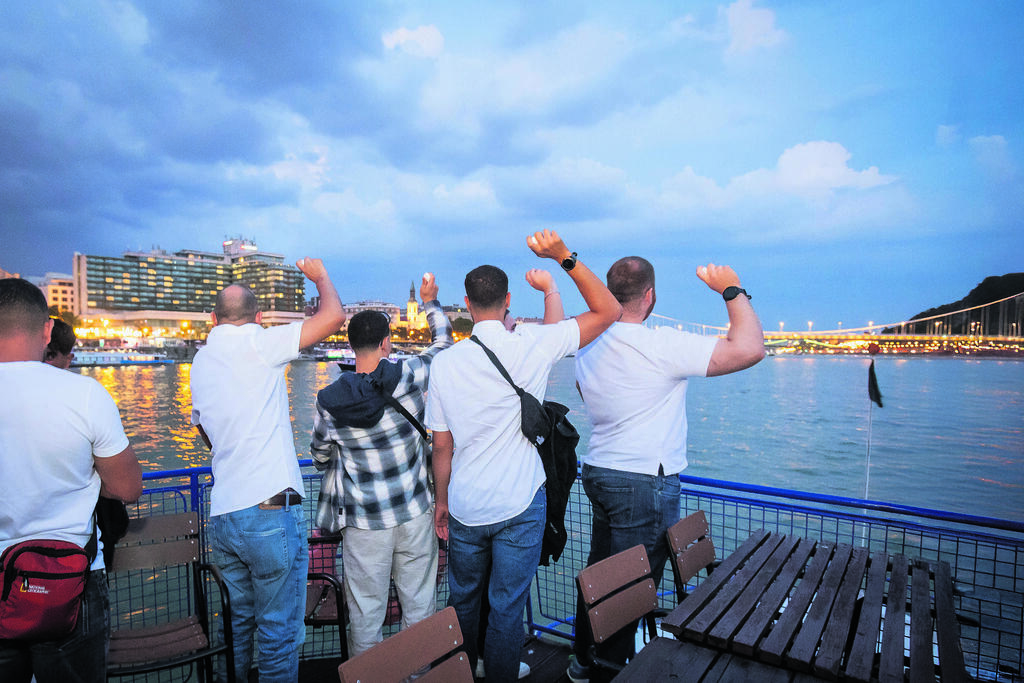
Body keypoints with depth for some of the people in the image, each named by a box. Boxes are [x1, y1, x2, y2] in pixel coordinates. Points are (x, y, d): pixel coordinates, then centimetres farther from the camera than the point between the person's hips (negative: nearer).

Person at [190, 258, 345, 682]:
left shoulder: (200, 361, 12)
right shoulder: (258, 343, -9)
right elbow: (334, 316, -14)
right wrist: (320, 275, 3)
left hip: (221, 515, 7)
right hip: (269, 511, -7)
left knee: (236, 623, 24)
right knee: (279, 632, 6)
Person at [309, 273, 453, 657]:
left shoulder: (328, 401, -11)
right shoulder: (408, 376, -15)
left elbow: (320, 459, 6)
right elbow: (443, 342, 4)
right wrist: (430, 302, 18)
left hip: (365, 523, 0)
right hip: (415, 514, 0)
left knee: (366, 612, 16)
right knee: (419, 605, 17)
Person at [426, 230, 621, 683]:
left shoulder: (445, 362, -7)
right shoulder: (533, 345, -14)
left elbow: (442, 446, -2)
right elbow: (608, 311, -7)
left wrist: (442, 501, 12)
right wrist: (565, 257, -15)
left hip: (465, 508, 3)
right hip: (519, 507, -3)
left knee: (462, 601, 25)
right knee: (507, 607, 13)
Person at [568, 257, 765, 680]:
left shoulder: (588, 346, 3)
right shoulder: (661, 346, -20)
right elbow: (750, 349, -22)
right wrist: (732, 289, -10)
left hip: (596, 471, 8)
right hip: (646, 483, -8)